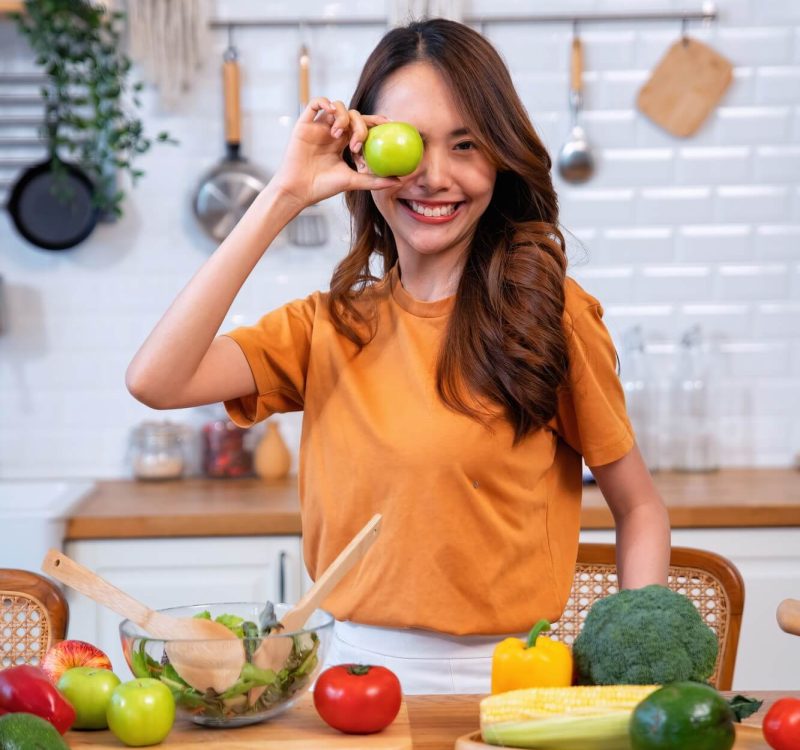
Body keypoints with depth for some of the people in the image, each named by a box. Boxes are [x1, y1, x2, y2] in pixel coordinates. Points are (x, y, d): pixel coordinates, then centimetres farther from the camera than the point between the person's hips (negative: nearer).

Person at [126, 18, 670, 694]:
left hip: (506, 677, -2)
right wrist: (282, 199, -7)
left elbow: (640, 510, 7)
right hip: (359, 664, 2)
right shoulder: (327, 326, 6)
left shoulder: (551, 314, -1)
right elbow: (156, 380, -9)